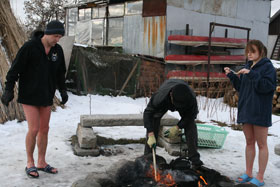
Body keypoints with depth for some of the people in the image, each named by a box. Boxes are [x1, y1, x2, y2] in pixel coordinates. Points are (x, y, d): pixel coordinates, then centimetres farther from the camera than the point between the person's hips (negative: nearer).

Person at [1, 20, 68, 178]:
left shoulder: (58, 50, 0)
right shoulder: (29, 47, -16)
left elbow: (60, 72, 13)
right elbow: (15, 68, -14)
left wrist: (63, 90, 8)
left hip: (46, 96, 5)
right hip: (29, 95, -5)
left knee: (44, 129, 8)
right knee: (34, 129, -9)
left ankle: (42, 162, 22)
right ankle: (30, 163, 11)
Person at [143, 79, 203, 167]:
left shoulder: (191, 98, -41)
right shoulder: (160, 97, -47)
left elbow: (190, 115, -21)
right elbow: (148, 113, -39)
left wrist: (177, 127, -29)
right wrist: (151, 135, -46)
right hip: (164, 103, 0)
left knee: (190, 123, -18)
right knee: (154, 119, -19)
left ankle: (194, 157, -10)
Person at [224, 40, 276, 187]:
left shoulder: (267, 66, -8)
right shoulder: (247, 67, 12)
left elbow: (268, 86, -20)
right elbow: (241, 88, 14)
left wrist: (251, 74, -25)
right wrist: (231, 76, 2)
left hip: (260, 112, -7)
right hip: (246, 110, 7)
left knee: (261, 144, 3)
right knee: (249, 142, 14)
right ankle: (248, 174, 25)